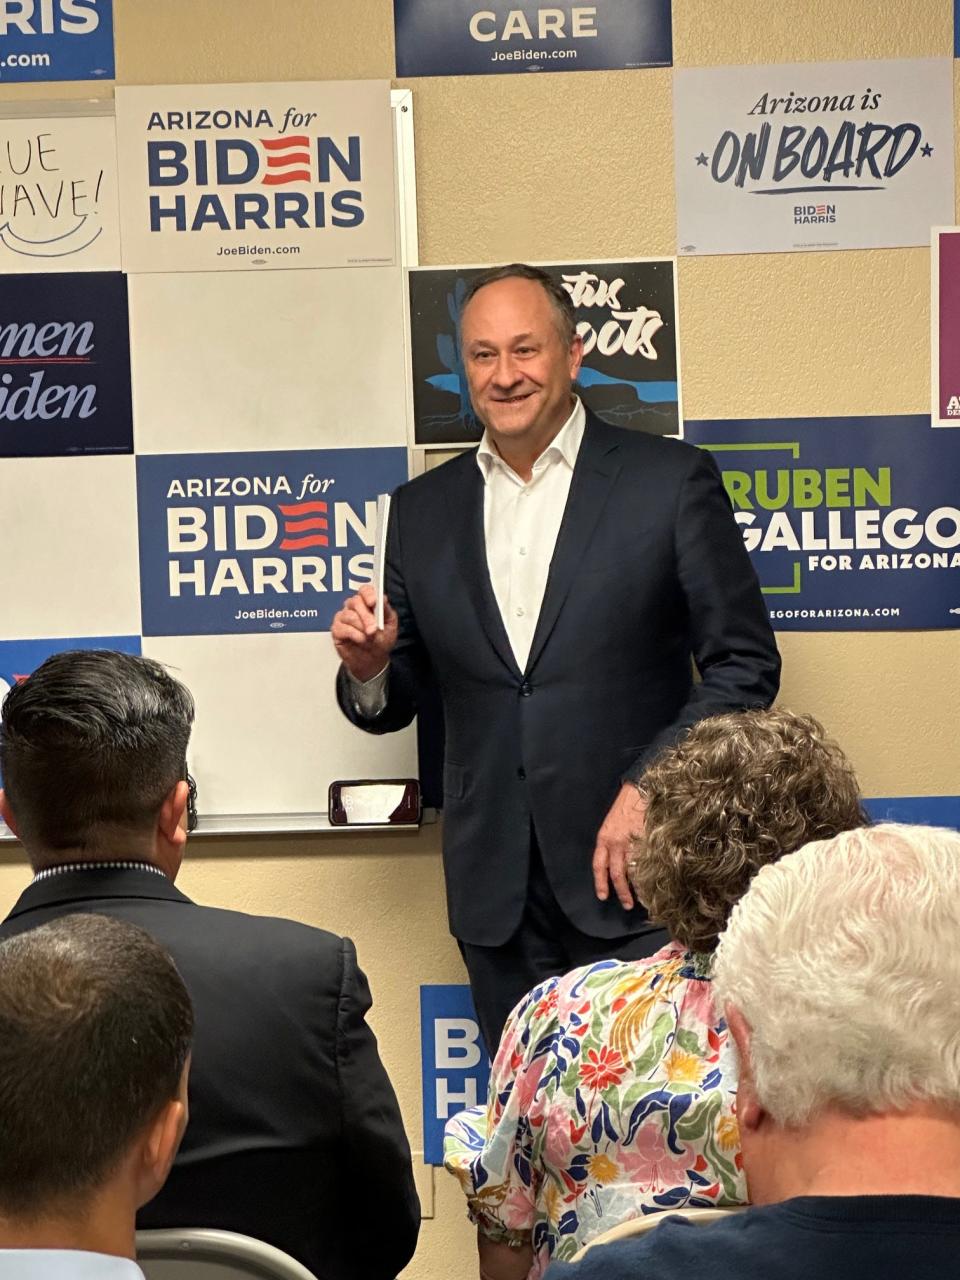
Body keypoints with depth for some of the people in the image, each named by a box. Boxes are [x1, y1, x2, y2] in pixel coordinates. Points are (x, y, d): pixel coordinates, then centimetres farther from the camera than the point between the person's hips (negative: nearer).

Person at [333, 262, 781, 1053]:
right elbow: (398, 703, 13)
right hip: (497, 891, 3)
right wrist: (368, 669, -9)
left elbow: (745, 662, -3)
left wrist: (650, 787, -14)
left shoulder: (671, 480, -2)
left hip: (637, 872, -3)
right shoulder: (423, 510, 9)